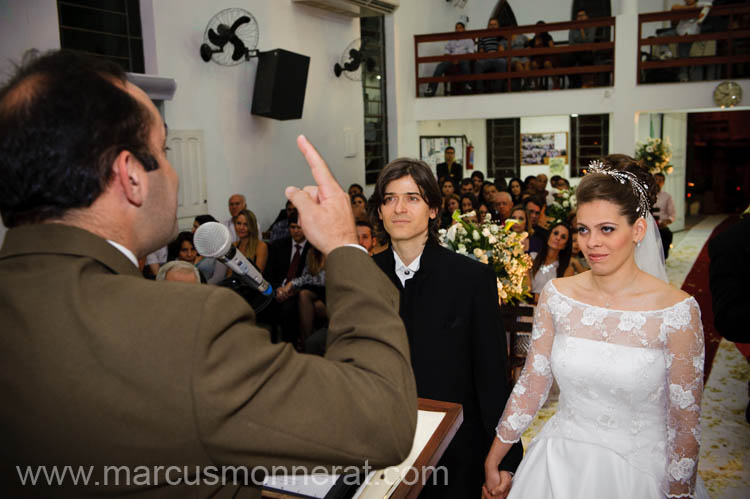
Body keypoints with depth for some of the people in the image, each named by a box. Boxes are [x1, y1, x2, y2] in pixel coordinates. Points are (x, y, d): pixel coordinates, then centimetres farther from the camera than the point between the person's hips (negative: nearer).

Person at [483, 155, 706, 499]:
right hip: (560, 464, 3)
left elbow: (684, 423, -9)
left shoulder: (677, 311, -16)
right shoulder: (557, 296, -7)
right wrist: (492, 463, 1)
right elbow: (530, 387, -1)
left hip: (638, 471, -2)